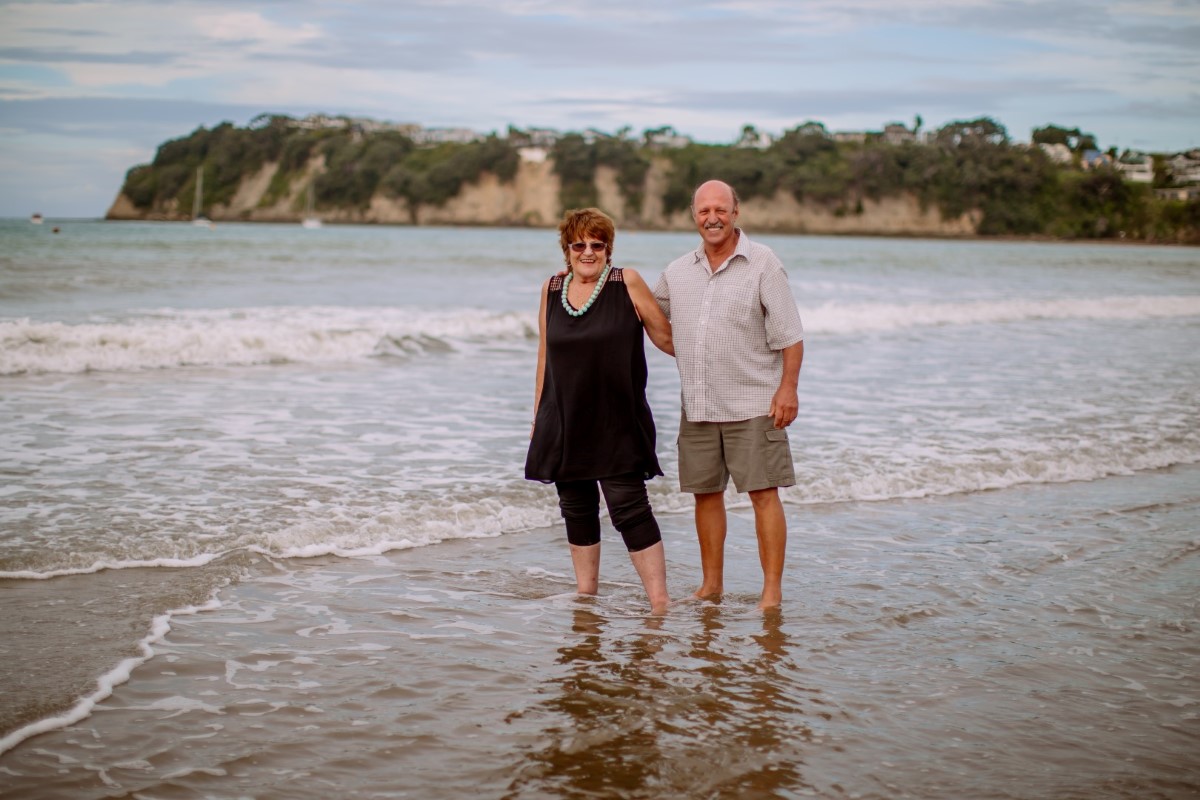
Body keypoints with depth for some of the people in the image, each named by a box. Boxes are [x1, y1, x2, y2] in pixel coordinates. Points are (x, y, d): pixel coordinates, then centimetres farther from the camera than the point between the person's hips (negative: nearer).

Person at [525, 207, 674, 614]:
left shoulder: (628, 283, -3)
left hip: (617, 425, -4)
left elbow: (666, 338, 4)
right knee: (577, 510, 11)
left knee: (629, 509, -10)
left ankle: (659, 603, -7)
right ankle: (585, 596, 23)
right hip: (564, 424, 4)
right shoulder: (552, 288, 8)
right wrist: (538, 417, 15)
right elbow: (545, 357, 14)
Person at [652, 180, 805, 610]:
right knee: (705, 493, 10)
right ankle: (711, 583, 22)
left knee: (763, 493, -6)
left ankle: (772, 589, -1)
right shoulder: (677, 271, 10)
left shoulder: (762, 263, -3)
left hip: (753, 405, -5)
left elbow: (790, 333, -5)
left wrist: (788, 387, -11)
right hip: (697, 407, 5)